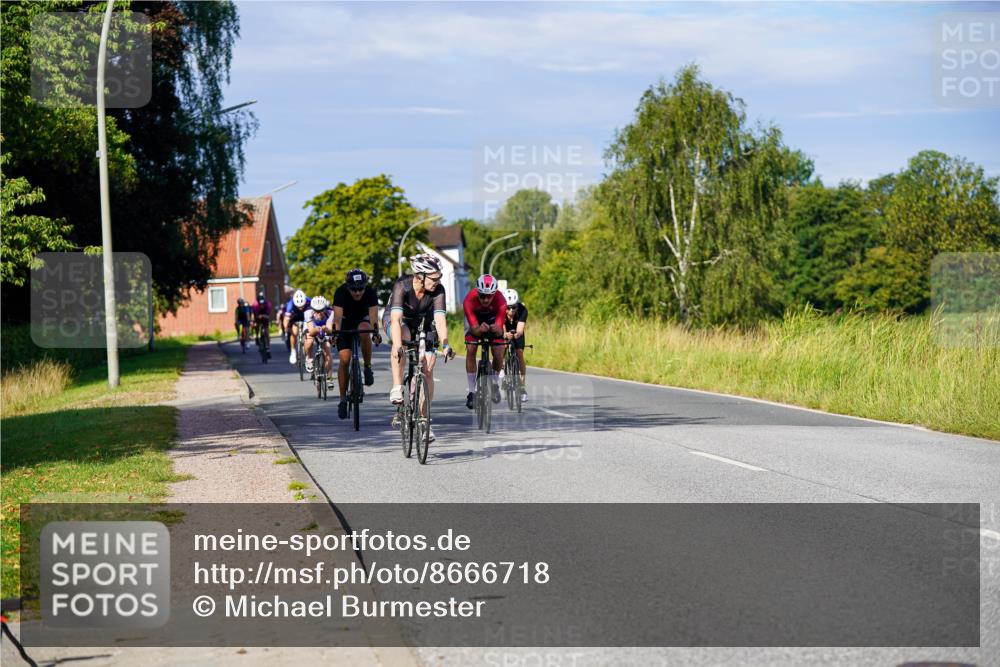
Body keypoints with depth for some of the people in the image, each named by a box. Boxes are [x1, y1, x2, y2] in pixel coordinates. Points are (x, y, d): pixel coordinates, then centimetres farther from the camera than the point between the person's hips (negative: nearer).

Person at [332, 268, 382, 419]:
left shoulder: (370, 293, -26)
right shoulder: (341, 292, -28)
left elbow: (373, 315, -38)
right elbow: (338, 316, -38)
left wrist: (376, 332, -56)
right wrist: (336, 333, -56)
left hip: (362, 320, 0)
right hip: (345, 322, 0)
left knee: (364, 332, -37)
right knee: (345, 360, -12)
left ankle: (368, 367, -17)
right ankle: (343, 399, -1)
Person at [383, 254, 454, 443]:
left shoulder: (438, 290, -27)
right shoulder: (402, 286, -34)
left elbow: (440, 320, -34)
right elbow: (396, 318, -44)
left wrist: (445, 345, -50)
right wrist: (398, 347, -57)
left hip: (421, 323, 3)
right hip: (394, 319, -3)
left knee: (427, 371, -9)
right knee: (403, 337, -39)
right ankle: (397, 388, -32)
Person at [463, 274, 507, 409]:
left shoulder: (500, 301, -36)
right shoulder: (469, 300, -38)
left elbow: (499, 330, -37)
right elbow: (474, 328, -39)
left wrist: (497, 329, -61)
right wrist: (480, 329, -62)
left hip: (493, 319, 0)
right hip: (475, 319, 0)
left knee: (498, 353, -14)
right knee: (470, 350, -19)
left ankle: (495, 383, 15)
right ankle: (472, 391, -11)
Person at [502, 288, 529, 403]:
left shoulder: (522, 310, -34)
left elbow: (520, 328, -45)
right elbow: (501, 328, -45)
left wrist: (517, 334, -68)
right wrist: (505, 334, -68)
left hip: (517, 333, 0)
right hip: (503, 333, 0)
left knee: (519, 354, -15)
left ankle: (522, 387, -11)